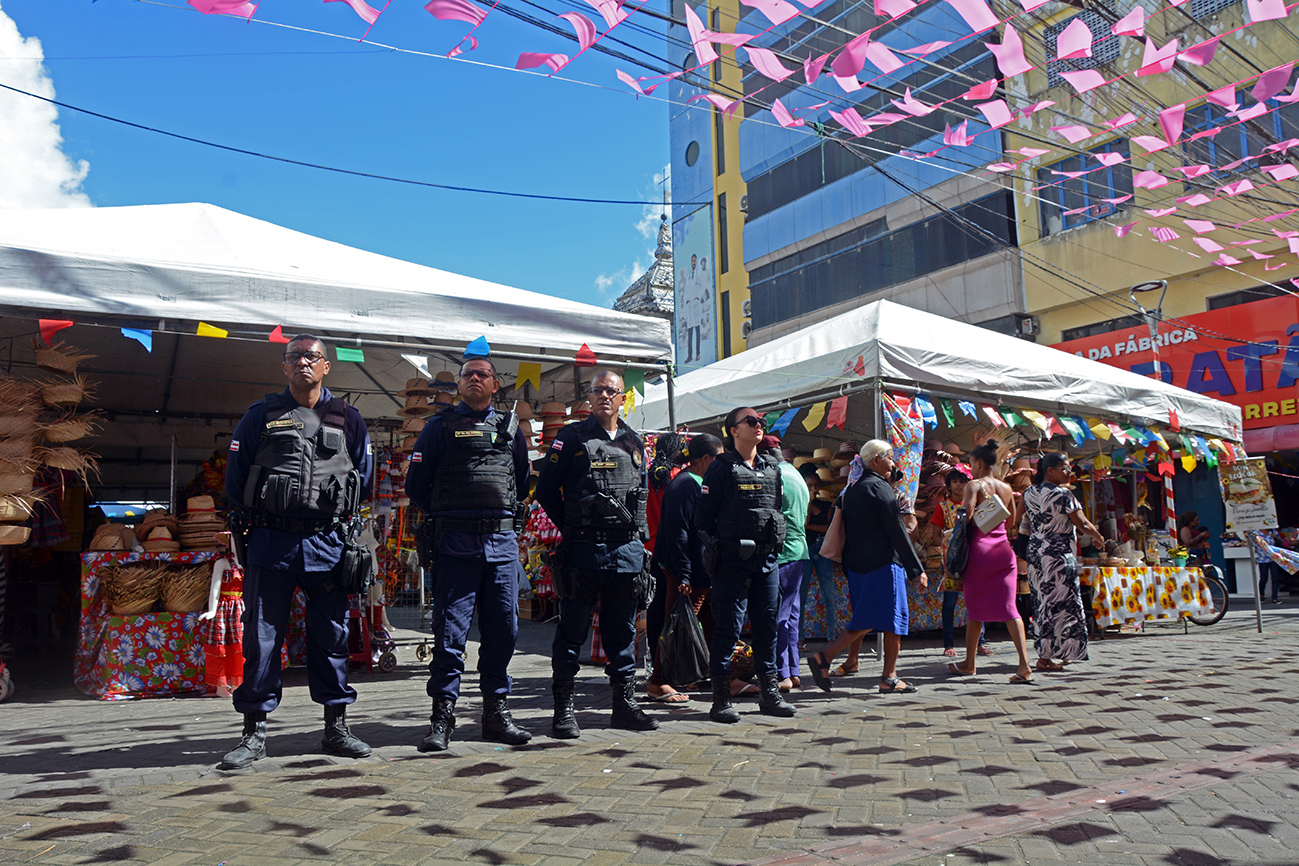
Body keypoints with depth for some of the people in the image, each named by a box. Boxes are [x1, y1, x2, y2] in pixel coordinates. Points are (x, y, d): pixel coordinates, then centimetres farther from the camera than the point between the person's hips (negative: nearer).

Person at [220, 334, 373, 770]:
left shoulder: (347, 419, 9)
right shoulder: (261, 415, 7)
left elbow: (364, 477, 16)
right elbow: (235, 476, 11)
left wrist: (340, 516, 10)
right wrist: (255, 519, 8)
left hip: (327, 545, 1)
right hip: (270, 543, -1)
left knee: (332, 635, 6)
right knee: (262, 637, 2)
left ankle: (336, 727, 17)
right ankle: (254, 732, 11)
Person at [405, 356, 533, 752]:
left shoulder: (510, 426, 16)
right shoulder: (440, 427, 8)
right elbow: (416, 485, 8)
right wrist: (446, 514, 9)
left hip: (503, 542, 3)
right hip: (455, 543, -3)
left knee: (503, 629, 5)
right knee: (450, 630, -2)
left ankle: (496, 712, 17)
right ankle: (442, 716, 6)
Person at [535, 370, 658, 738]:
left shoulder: (634, 442, 14)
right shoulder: (571, 437, 0)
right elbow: (546, 490, 0)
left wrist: (641, 535, 12)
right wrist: (571, 530, 0)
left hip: (628, 550, 5)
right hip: (584, 551, -4)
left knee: (623, 630, 12)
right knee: (573, 629, 1)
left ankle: (625, 702, 22)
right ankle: (564, 708, 8)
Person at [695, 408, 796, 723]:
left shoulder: (771, 469, 15)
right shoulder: (721, 468, -3)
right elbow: (703, 516, -4)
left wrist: (776, 545, 14)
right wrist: (715, 547, -9)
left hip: (766, 561, 6)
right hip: (732, 563, -6)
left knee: (767, 626, 10)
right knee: (728, 628, -3)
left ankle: (769, 693, 20)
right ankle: (721, 698, 4)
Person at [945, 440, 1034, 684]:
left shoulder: (974, 485, -8)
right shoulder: (1006, 488, 10)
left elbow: (968, 515, -19)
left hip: (980, 547, -5)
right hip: (1003, 548, 5)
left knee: (975, 608, 7)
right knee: (1008, 607, 1)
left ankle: (969, 663, 19)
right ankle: (1025, 665, -10)